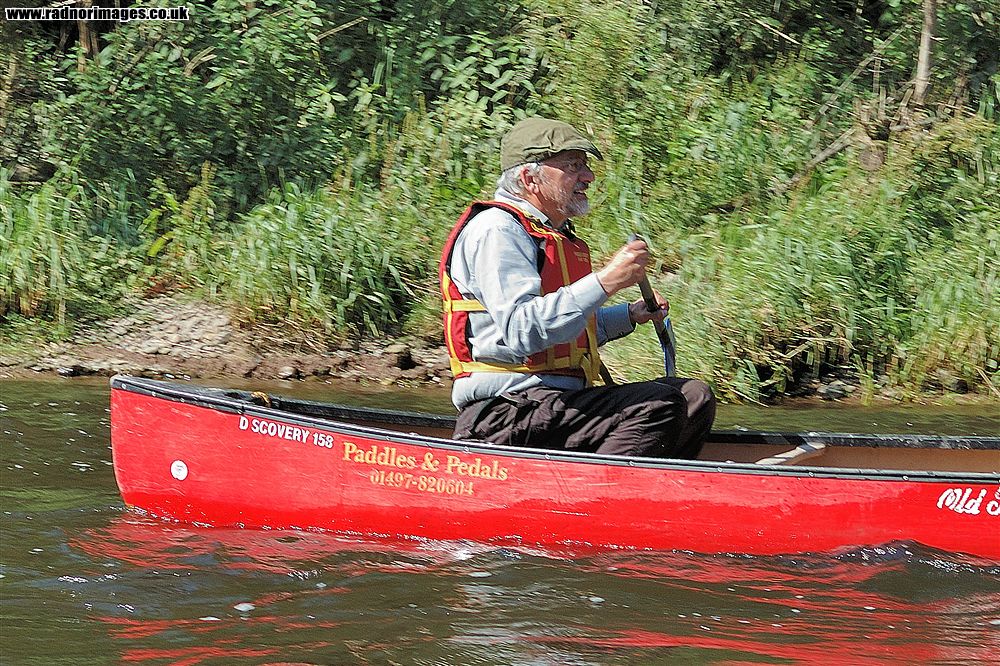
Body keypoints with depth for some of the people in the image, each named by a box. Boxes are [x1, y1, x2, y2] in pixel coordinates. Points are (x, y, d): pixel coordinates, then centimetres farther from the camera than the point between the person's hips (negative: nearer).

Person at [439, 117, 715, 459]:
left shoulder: (554, 235, 23)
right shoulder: (496, 229, -10)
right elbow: (522, 331, -25)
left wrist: (629, 315, 22)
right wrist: (605, 281, -26)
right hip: (505, 412, -10)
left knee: (694, 396, 4)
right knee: (657, 407, -25)